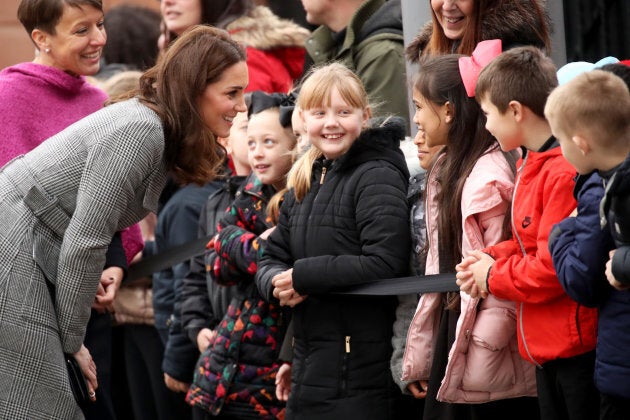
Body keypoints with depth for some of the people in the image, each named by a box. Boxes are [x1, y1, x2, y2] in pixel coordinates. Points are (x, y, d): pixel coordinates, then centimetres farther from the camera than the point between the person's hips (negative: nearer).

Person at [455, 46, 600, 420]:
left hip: (575, 344, -10)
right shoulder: (533, 166, 12)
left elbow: (553, 269, -22)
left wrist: (493, 277, -7)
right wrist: (493, 258, 3)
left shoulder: (565, 174, -21)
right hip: (547, 344, 10)